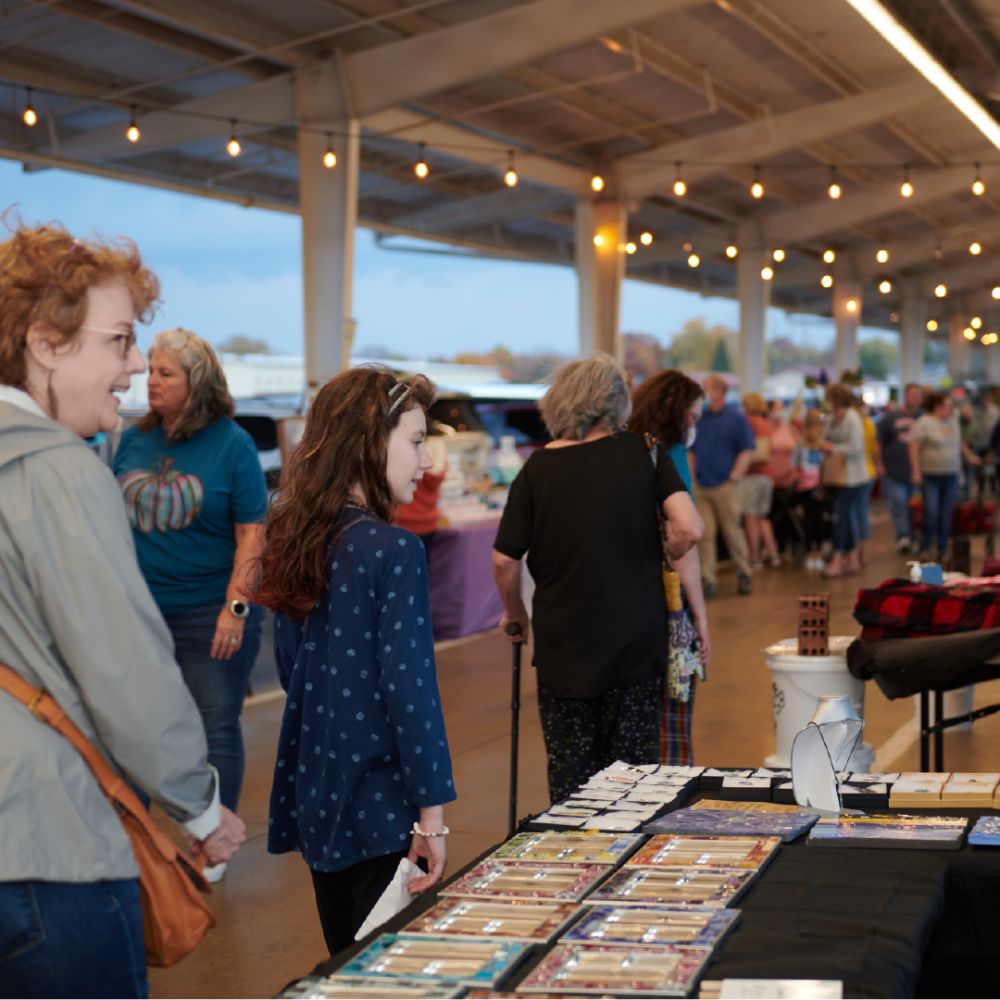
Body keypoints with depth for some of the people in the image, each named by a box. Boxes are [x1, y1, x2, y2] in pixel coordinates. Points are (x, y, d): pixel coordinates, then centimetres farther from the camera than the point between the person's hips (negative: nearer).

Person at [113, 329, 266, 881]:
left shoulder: (232, 444, -9)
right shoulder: (135, 439, 5)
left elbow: (251, 533, -10)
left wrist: (235, 607, -17)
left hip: (210, 612, -4)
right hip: (141, 608, 5)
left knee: (215, 727, 5)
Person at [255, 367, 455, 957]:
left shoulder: (298, 540, 4)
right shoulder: (393, 551, -18)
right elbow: (408, 687, -19)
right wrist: (432, 814, -15)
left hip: (314, 793, 7)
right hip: (381, 805, -7)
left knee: (346, 964, 20)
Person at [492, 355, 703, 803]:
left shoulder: (538, 467, -3)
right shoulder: (643, 453, -3)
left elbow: (504, 560, -4)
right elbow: (688, 528, -14)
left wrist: (515, 614, 13)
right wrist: (658, 559, 6)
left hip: (563, 642, 0)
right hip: (637, 639, 0)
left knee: (570, 777, 10)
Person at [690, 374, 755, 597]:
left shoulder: (736, 418, -1)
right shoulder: (699, 418, 10)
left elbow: (747, 451, -3)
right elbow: (691, 450, 16)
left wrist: (734, 477, -10)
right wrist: (691, 475, 6)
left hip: (724, 484, -4)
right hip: (700, 486, 4)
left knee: (732, 531, 3)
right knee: (705, 534, 0)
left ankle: (743, 574, 18)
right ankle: (707, 579, 3)